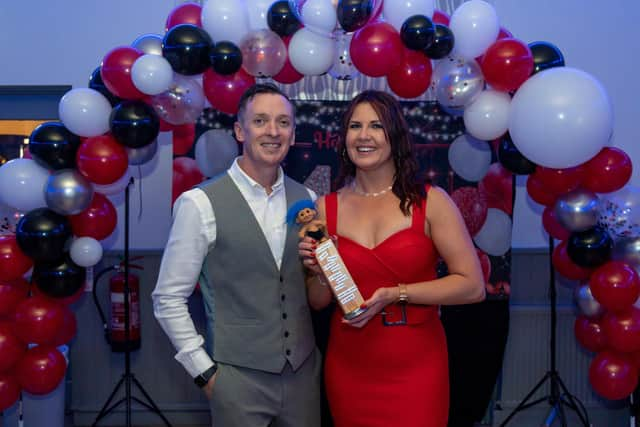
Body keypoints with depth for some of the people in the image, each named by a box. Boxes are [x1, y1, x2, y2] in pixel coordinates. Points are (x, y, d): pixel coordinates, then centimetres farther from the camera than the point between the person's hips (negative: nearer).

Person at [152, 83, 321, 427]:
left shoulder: (307, 200, 4)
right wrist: (205, 372, -7)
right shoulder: (200, 204, -11)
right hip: (238, 377, -4)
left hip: (305, 372, 4)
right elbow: (168, 299, -7)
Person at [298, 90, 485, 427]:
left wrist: (396, 294, -16)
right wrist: (319, 272, -13)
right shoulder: (325, 208, 1)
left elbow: (472, 286, -9)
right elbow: (318, 302, 8)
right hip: (349, 369, 2)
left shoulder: (430, 202, -6)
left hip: (416, 368, -2)